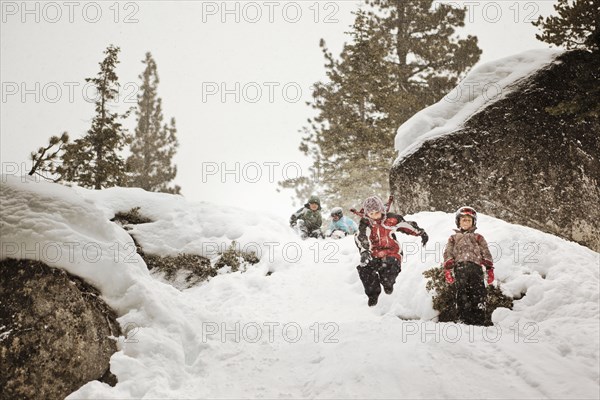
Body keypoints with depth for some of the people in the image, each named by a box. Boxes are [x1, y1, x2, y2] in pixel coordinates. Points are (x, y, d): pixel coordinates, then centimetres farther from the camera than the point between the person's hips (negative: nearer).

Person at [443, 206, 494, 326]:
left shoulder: (478, 238, 26)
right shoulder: (453, 238, 26)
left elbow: (486, 254, 17)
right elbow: (448, 254, 15)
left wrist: (490, 270, 5)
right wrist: (448, 270, 0)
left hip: (476, 267, 0)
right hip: (460, 267, 0)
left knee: (478, 293, -11)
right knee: (462, 294, -8)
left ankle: (479, 320, -13)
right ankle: (464, 319, -7)